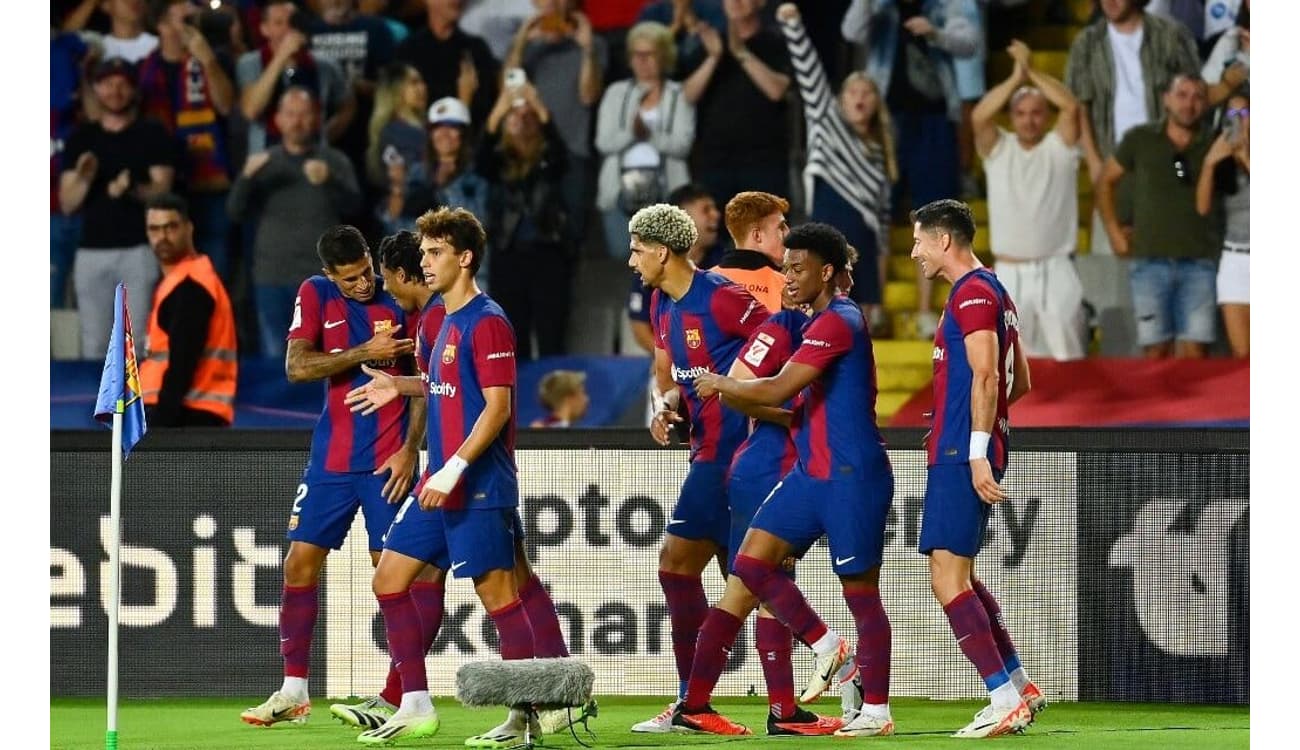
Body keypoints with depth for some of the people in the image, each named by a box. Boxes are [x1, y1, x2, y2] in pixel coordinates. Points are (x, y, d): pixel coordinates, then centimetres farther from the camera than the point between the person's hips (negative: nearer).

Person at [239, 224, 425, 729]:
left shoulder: (400, 303, -4)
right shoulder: (315, 295, 1)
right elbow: (297, 367, -10)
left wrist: (410, 450, -9)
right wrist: (365, 353, -18)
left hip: (387, 460, -3)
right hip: (332, 456, 3)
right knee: (301, 562, 2)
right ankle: (294, 692, 9)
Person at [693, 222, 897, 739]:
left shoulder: (837, 323, -16)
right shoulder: (825, 321, 16)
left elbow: (777, 390, -22)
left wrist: (720, 384, -7)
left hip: (851, 478, -10)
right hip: (811, 473, 10)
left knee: (860, 590, -3)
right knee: (751, 562, 1)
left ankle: (876, 711, 3)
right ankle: (826, 647, 12)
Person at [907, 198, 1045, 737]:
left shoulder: (972, 292, -11)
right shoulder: (992, 293, 20)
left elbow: (986, 375, -21)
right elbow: (1020, 382, 25)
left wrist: (977, 451, -25)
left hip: (960, 455, -10)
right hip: (959, 453, 10)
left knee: (948, 581, -11)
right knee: (958, 577, 16)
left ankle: (1005, 698, -13)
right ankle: (1019, 688, 18)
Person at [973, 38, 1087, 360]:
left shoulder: (1059, 147, 2)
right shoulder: (998, 149, 5)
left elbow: (1071, 107, -15)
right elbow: (979, 116, -13)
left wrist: (1032, 71, -12)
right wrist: (1016, 77, -13)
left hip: (1055, 270, -1)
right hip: (1009, 273, 1)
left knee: (1067, 357, -1)